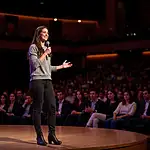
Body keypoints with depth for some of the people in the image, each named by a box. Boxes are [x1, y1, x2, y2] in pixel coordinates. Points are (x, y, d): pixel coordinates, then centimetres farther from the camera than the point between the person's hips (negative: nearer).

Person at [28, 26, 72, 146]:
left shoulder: (46, 48, 22)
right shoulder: (33, 47, 1)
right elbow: (35, 64, -10)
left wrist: (62, 66, 22)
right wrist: (45, 54, -8)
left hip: (48, 80, 7)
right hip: (37, 80, -7)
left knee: (52, 107, -2)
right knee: (38, 108, -5)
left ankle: (52, 134, 3)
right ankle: (40, 136, -1)